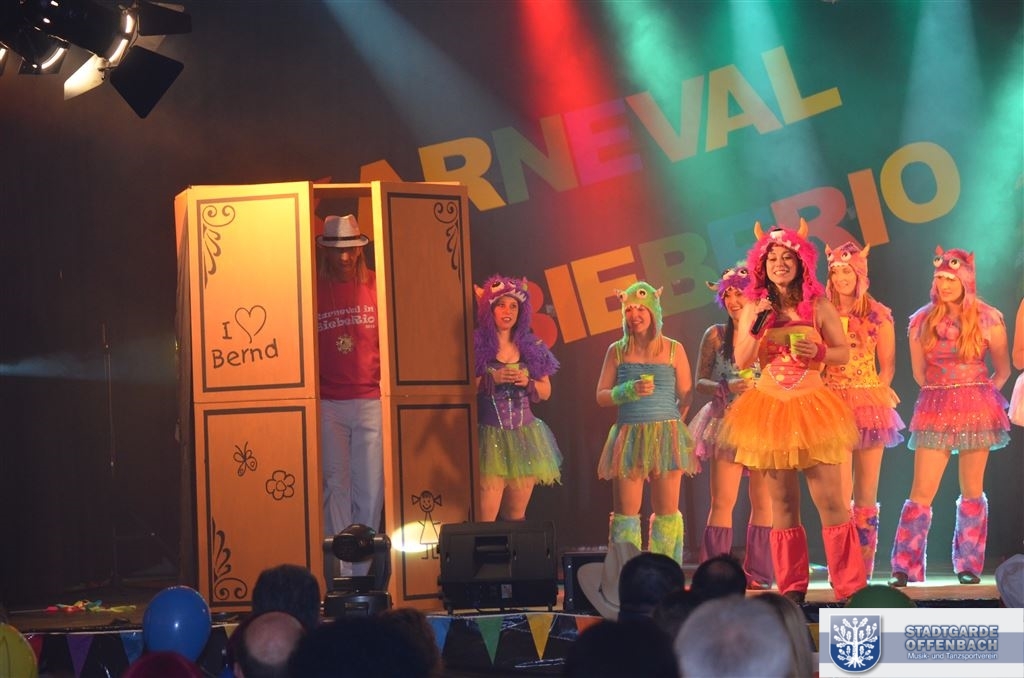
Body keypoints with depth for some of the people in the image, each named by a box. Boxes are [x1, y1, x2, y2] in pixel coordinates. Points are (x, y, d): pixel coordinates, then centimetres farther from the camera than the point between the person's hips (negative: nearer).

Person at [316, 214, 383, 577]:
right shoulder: (311, 290, 3)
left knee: (371, 489, 1)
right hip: (327, 405, -1)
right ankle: (341, 573, -4)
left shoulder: (376, 286, 7)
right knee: (336, 486, -5)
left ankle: (363, 571, 9)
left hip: (371, 401, 1)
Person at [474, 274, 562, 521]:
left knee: (516, 517, 7)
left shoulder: (532, 347, 11)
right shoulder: (477, 344, -2)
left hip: (524, 437, 4)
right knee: (486, 517, -13)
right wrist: (492, 379, -18)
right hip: (491, 436, -4)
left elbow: (546, 391, 15)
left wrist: (527, 382, -5)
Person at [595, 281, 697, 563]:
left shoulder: (673, 349, 4)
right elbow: (602, 396, 5)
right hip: (628, 435, 1)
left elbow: (686, 398, 8)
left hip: (666, 435, -1)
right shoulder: (617, 351, 7)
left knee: (667, 510, 1)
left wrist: (667, 424, 2)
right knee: (626, 511, -1)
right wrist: (630, 390, -10)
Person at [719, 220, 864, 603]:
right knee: (782, 503, 3)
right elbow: (741, 361, 0)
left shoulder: (819, 307, 1)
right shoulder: (754, 309, 5)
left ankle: (850, 585, -1)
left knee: (830, 501, -6)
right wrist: (756, 326, -14)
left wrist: (819, 351, -14)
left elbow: (844, 354, 5)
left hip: (811, 407, -1)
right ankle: (792, 588, 9)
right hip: (770, 409, 1)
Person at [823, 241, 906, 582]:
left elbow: (888, 364, 9)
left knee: (866, 494, 3)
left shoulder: (878, 314, 6)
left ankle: (864, 571, 9)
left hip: (870, 404, 1)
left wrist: (881, 389, -4)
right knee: (841, 494, -9)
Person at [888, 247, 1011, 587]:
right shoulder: (922, 320, 4)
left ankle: (969, 565, 13)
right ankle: (905, 568, -3)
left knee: (972, 491, 4)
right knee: (922, 491, -5)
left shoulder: (987, 319, -1)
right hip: (934, 409, 1)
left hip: (976, 406, -1)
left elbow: (1003, 370, 9)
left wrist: (979, 393, 8)